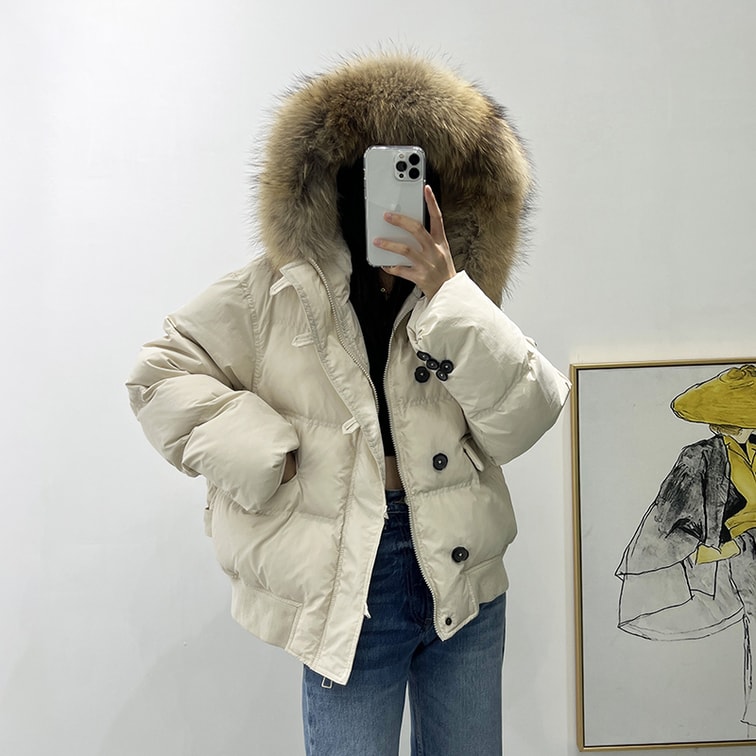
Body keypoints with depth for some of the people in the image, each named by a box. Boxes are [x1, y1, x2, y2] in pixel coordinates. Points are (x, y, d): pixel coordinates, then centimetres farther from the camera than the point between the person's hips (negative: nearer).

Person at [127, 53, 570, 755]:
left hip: (463, 575, 3)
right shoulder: (280, 290, -2)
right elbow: (161, 373, -1)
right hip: (349, 584, -3)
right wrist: (262, 456, -11)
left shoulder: (457, 294, 3)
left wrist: (447, 293, -19)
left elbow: (524, 420, -9)